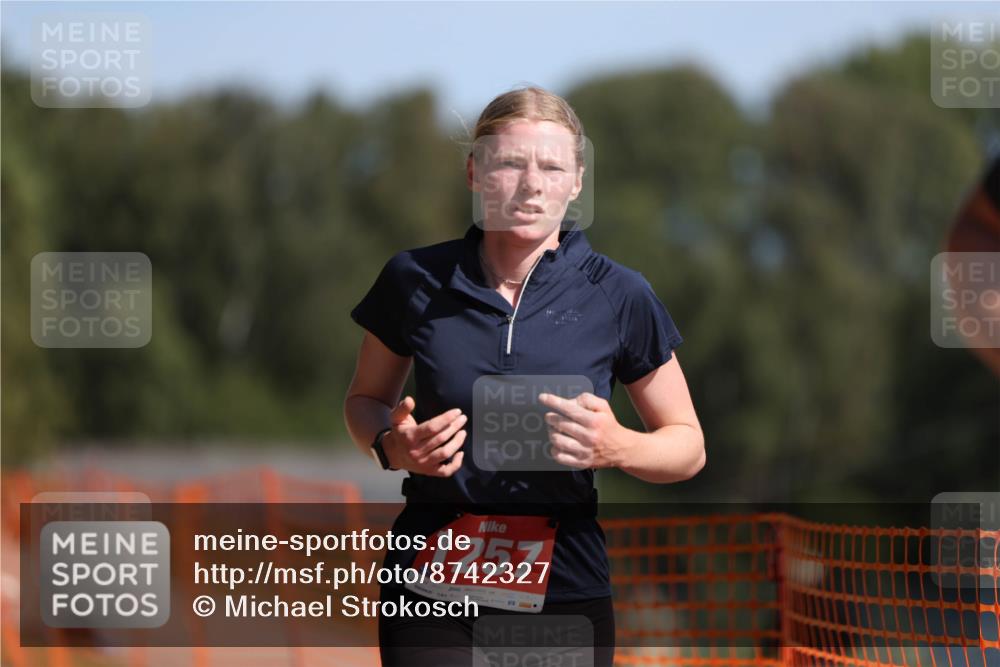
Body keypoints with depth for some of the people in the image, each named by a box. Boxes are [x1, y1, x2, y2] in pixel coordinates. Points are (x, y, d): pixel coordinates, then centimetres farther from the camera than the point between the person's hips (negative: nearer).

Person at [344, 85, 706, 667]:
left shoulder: (619, 297, -3)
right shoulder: (416, 280, -1)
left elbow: (689, 446, 5)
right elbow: (366, 399, 15)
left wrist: (618, 448, -16)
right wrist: (392, 445, -7)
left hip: (565, 591, 0)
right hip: (432, 593, 0)